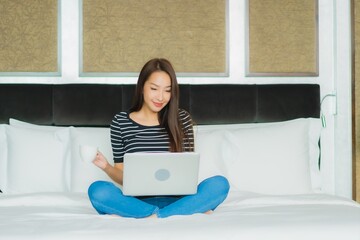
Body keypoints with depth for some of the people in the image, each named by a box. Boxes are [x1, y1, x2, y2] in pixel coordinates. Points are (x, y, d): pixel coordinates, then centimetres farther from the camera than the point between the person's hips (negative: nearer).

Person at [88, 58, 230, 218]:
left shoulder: (182, 120, 9)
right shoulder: (120, 122, 7)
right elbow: (122, 176, 8)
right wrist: (106, 167, -13)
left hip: (175, 200, 1)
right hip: (138, 201, 0)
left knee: (219, 184, -25)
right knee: (97, 190, -30)